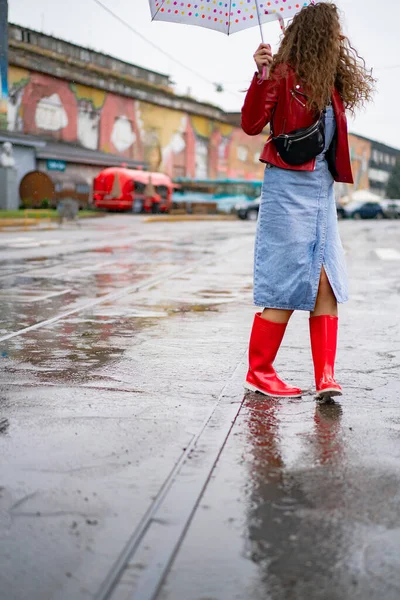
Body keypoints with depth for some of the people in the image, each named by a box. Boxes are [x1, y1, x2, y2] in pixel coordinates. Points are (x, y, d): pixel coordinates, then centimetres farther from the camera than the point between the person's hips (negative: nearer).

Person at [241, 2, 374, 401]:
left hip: (321, 186, 7)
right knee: (287, 282, -4)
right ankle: (258, 372, 9)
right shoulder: (283, 74, -5)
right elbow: (252, 124, -10)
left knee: (326, 281, 0)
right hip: (288, 185, -7)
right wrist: (262, 76, -22)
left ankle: (326, 377, 3)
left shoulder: (330, 80, 16)